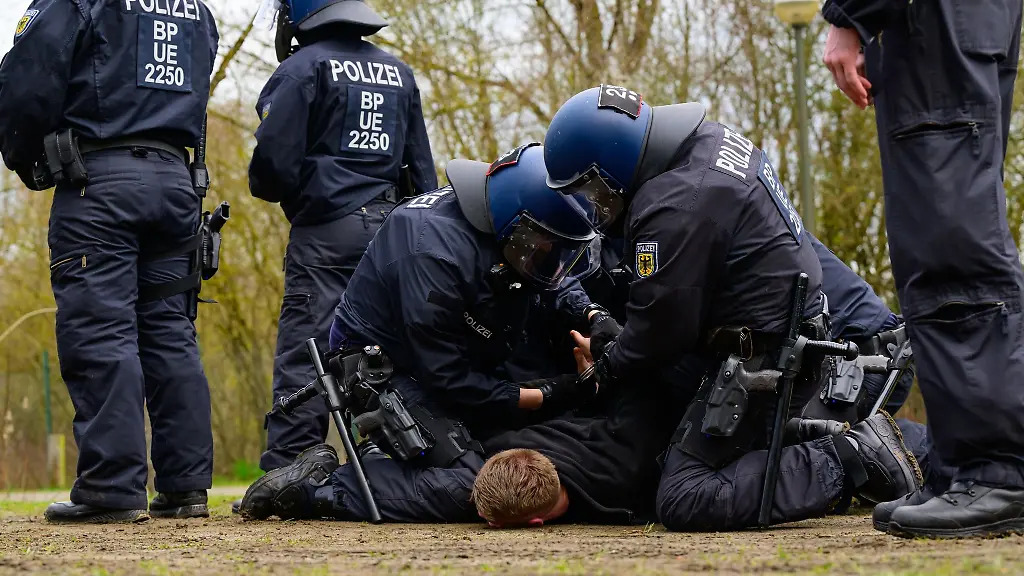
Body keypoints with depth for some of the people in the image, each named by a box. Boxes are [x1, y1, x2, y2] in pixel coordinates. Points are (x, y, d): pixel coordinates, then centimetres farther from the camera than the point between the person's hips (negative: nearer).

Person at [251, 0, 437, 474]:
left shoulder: (304, 68, -4)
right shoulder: (399, 72, 17)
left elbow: (274, 157, -11)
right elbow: (422, 167, 18)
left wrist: (284, 194, 10)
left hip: (326, 229, -6)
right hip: (391, 229, 6)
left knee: (302, 358, -8)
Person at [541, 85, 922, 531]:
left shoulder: (674, 208, -24)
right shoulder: (712, 139, 7)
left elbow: (661, 332, -17)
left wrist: (605, 369, 2)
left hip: (762, 359, -10)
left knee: (683, 503, -10)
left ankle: (847, 461, -13)